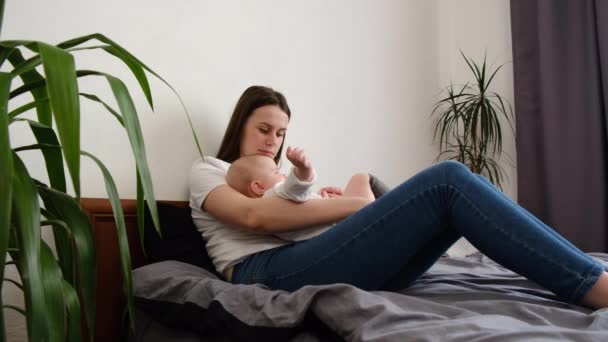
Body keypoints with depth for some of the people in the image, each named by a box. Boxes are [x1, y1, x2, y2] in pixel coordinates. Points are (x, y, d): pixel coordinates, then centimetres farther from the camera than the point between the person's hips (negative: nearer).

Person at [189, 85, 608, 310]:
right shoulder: (206, 170, 15)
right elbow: (253, 215, -8)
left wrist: (308, 190, 5)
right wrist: (352, 204, -11)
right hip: (269, 273, -7)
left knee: (462, 193, -8)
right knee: (449, 180, -20)